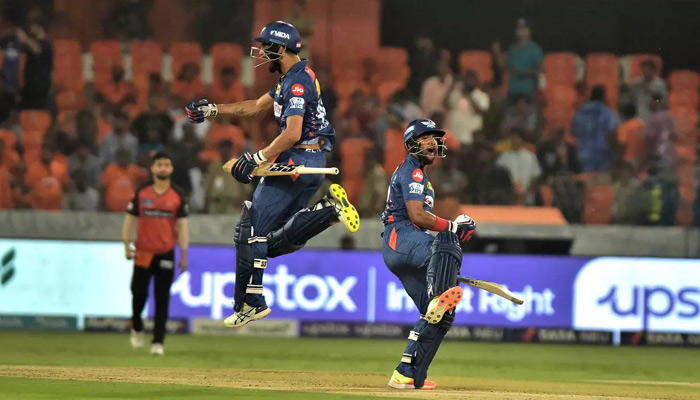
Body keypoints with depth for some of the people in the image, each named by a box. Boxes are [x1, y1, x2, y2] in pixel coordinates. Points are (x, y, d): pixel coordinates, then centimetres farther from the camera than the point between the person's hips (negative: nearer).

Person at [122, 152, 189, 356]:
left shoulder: (178, 196, 2)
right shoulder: (141, 193, 2)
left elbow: (182, 225, 3)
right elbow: (130, 218, 7)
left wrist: (183, 255, -1)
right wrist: (127, 245, 1)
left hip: (166, 254, 0)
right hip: (143, 251, 0)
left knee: (162, 300, -2)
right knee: (139, 293, -1)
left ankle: (158, 342, 0)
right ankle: (137, 328, 27)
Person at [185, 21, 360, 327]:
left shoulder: (297, 82, -15)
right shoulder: (295, 78, 17)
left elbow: (292, 134, -26)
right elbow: (256, 107, 28)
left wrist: (256, 159, -22)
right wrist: (211, 110, 26)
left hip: (296, 162, -10)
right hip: (312, 163, 10)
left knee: (251, 230, -6)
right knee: (277, 241, 9)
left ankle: (250, 303, -6)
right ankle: (329, 209, -1)